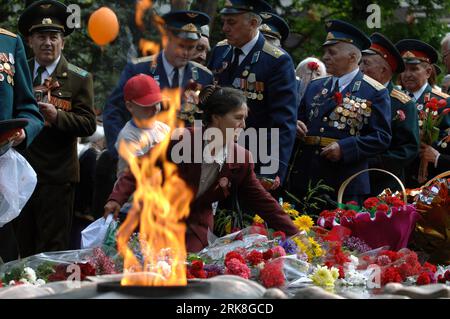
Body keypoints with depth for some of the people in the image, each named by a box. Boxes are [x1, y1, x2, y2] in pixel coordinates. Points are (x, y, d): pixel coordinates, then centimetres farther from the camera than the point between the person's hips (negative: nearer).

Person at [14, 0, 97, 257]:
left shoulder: (80, 79, 1)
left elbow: (89, 124, -7)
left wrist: (57, 116, -22)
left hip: (57, 175, -4)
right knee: (25, 248, 7)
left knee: (52, 248, -4)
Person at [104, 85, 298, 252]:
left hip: (197, 228, 2)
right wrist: (117, 199, -26)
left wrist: (295, 236, -4)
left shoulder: (240, 160, -9)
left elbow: (263, 202, -1)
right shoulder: (183, 140, -20)